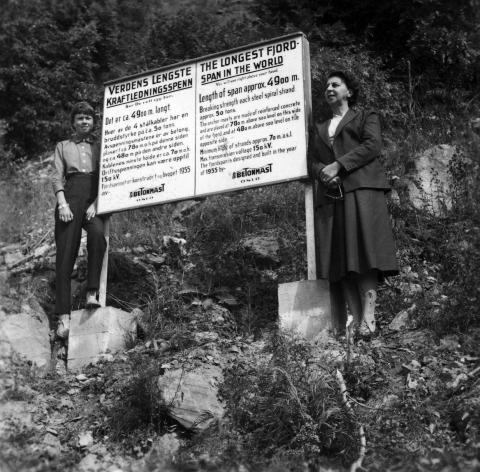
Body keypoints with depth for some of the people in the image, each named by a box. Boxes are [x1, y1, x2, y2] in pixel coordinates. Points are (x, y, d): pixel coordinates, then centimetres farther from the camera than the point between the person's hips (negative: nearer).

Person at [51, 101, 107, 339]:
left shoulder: (101, 146, 19)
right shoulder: (63, 146, 21)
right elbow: (57, 177, 9)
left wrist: (96, 204, -8)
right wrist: (62, 204, -9)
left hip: (96, 199, -1)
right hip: (71, 197, 1)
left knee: (97, 233, -34)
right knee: (65, 255, -10)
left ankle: (92, 293, -31)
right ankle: (64, 315, -13)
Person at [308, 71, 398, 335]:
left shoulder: (366, 117, 18)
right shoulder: (317, 129, 30)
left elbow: (372, 145, 0)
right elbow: (311, 162, 17)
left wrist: (338, 165, -10)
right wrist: (322, 172, -7)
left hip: (361, 190, -4)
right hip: (330, 196, 4)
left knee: (362, 251, -17)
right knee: (339, 259, -8)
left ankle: (368, 317, -20)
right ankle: (353, 319, -12)